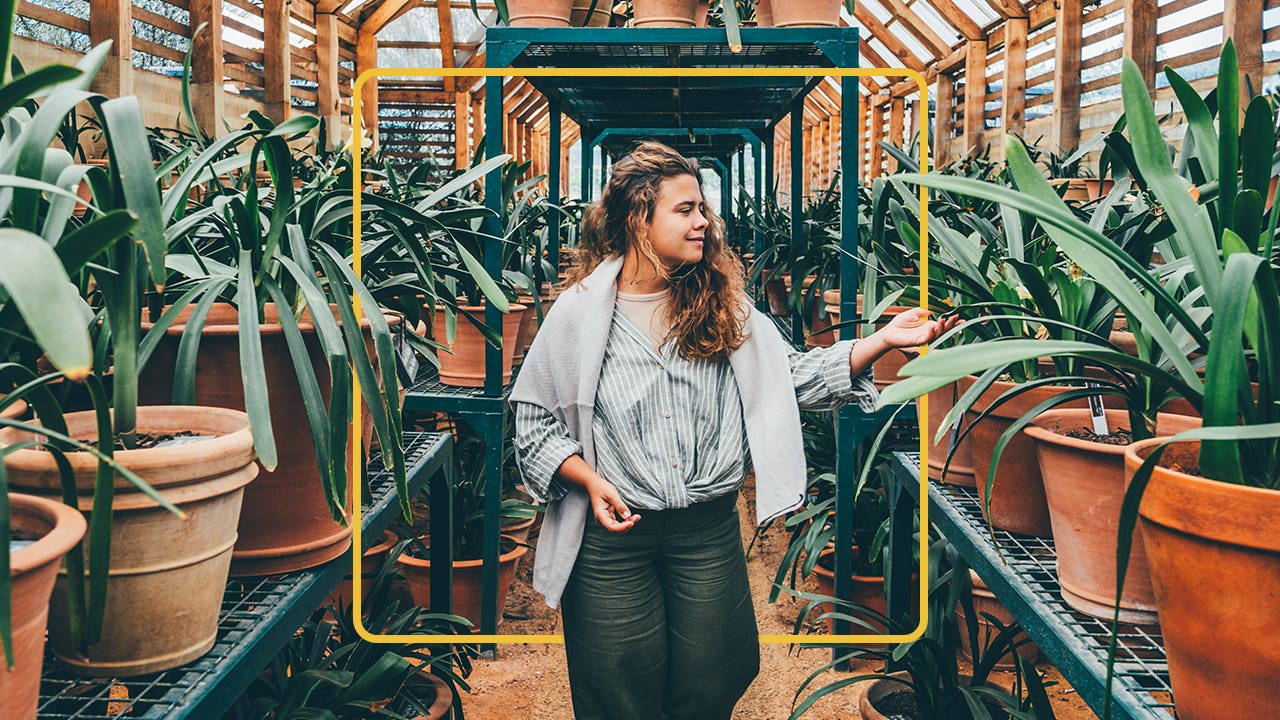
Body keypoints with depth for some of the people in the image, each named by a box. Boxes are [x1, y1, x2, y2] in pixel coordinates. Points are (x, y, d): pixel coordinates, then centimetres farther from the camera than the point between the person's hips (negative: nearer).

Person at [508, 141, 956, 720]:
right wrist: (589, 480, -14)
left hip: (710, 529, 3)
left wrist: (882, 341, -12)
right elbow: (534, 419, 0)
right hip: (613, 531, -2)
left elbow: (795, 377, -1)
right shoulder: (578, 313, -5)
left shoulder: (721, 307, 3)